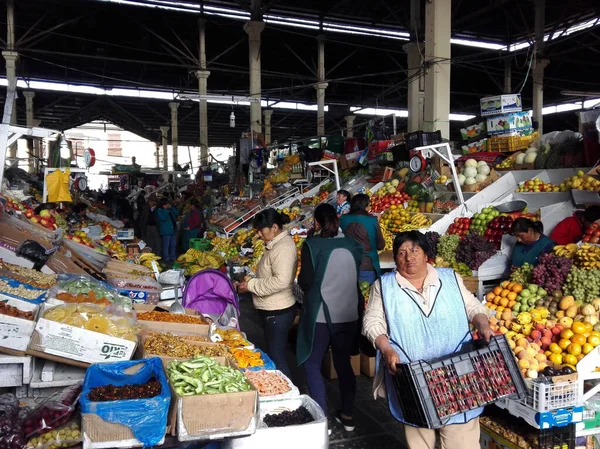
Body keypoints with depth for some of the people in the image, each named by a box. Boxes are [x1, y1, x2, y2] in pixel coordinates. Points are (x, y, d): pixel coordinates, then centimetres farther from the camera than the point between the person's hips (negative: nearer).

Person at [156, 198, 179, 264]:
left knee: (173, 245, 11)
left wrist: (171, 208, -5)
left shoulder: (170, 209, 14)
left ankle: (173, 258, 21)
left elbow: (177, 212, 2)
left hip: (173, 230, 7)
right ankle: (167, 259, 0)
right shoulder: (159, 211, -6)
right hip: (166, 231, -7)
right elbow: (163, 218, -20)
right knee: (166, 245, -6)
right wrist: (166, 210, -16)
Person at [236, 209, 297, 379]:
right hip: (272, 310, 10)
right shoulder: (275, 244, 10)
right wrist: (251, 281, 6)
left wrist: (251, 285, -22)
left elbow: (281, 281, -31)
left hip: (278, 312, -10)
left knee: (277, 358, 0)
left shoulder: (283, 247, -21)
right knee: (273, 354, 20)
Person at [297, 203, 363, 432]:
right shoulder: (352, 244, 0)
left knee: (312, 364, 9)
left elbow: (305, 281, -12)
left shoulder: (312, 244, -12)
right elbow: (357, 276, 10)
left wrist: (301, 281, 8)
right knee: (343, 363, 18)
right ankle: (347, 415, 26)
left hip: (321, 314, -4)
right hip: (349, 314, 5)